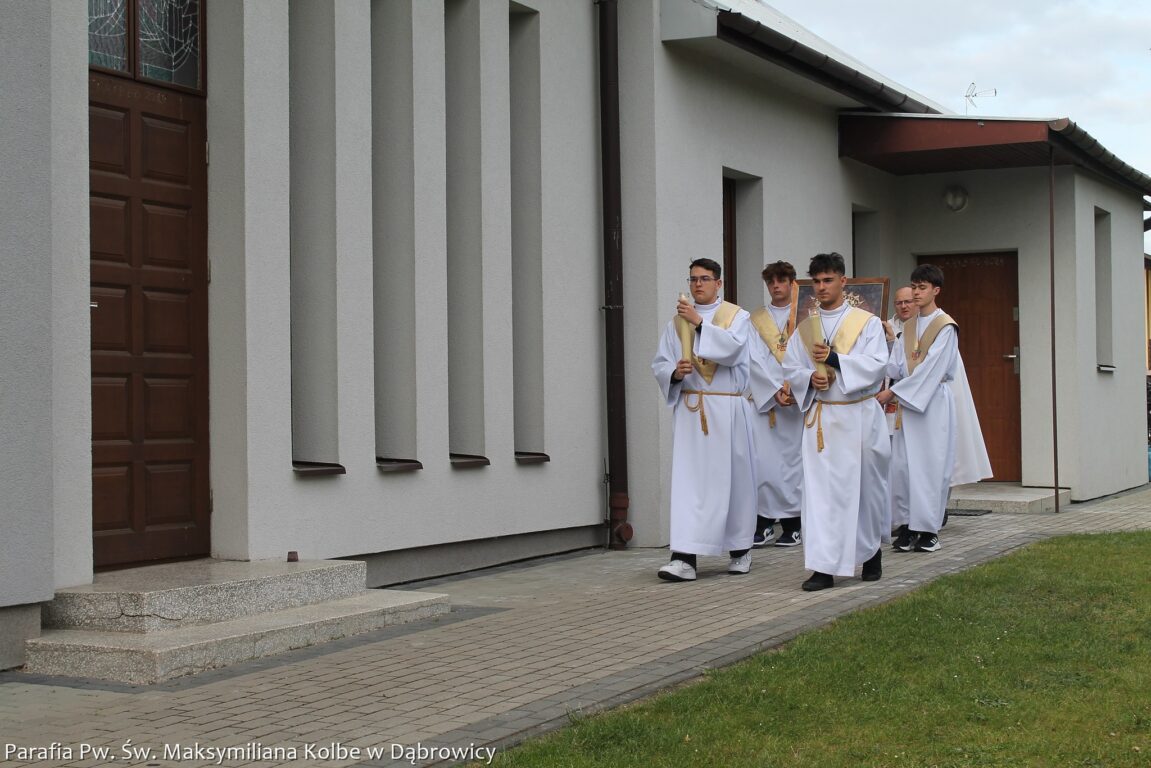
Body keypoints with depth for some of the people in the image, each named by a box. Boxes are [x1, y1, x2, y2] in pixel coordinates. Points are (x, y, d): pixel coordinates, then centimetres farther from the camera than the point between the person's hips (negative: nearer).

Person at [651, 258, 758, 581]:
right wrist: (674, 372, -14)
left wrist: (700, 322, -21)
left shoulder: (738, 317, 3)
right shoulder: (677, 321, 11)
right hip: (690, 409, 2)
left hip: (728, 409, -2)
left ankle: (740, 549, 22)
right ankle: (685, 557, -12)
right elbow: (659, 364, 7)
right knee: (687, 479, -7)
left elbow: (732, 349, -15)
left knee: (733, 477, 6)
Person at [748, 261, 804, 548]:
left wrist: (791, 385, -16)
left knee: (793, 457, -1)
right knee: (763, 459, -5)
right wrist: (776, 390, -12)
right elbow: (755, 359, 0)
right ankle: (764, 523, 1)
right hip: (764, 398, 1)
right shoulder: (756, 320, 10)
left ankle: (792, 523, 4)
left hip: (797, 398, -1)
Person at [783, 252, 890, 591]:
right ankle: (823, 567, -7)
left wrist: (835, 359, -19)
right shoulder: (805, 329, 11)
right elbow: (790, 369, 9)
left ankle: (871, 551, 30)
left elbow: (876, 365, -10)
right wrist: (810, 378, -11)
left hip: (859, 416, -2)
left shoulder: (868, 323, 1)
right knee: (819, 489, -6)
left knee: (865, 486, 7)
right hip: (819, 418, 2)